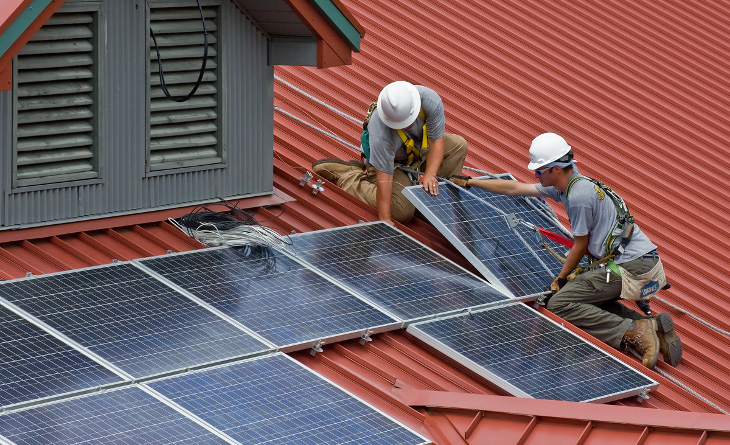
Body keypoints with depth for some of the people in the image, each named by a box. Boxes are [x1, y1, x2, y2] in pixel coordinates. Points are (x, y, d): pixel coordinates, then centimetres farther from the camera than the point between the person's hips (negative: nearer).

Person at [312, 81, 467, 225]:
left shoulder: (430, 100, -32)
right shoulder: (380, 131, -40)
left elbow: (437, 141, -23)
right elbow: (384, 177, -38)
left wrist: (430, 176, -37)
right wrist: (385, 218, -38)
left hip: (421, 150, 5)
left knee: (458, 145, -16)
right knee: (403, 212, -21)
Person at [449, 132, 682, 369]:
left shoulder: (579, 196, -15)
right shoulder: (566, 185, 14)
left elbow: (580, 246, -6)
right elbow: (515, 188, 23)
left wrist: (560, 280, 8)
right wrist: (469, 182, 29)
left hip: (632, 266, -10)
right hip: (642, 261, 10)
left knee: (559, 303, -9)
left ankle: (633, 331, -20)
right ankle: (653, 326, 7)